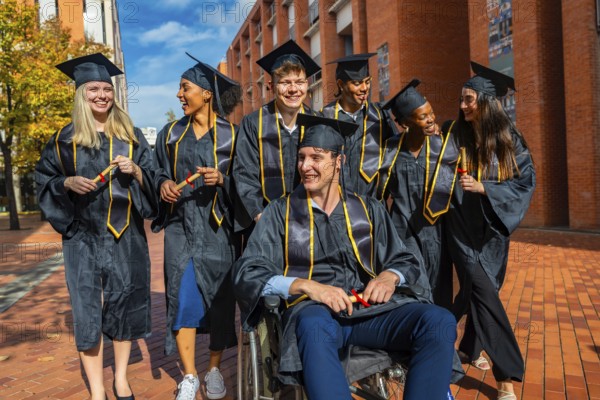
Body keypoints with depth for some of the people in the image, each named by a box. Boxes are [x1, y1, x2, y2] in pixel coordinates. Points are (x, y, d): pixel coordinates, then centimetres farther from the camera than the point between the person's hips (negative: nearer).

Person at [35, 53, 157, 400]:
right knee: (88, 308, 0)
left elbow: (152, 179, 6)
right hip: (83, 236, -1)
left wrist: (136, 172, -14)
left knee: (124, 302, 7)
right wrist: (68, 183, -11)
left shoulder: (131, 135, 6)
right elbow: (44, 177, 9)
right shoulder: (66, 138, 4)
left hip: (125, 234, 1)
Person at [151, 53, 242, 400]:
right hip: (181, 226, 3)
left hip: (218, 228, -2)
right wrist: (164, 185, -5)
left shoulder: (232, 135, -1)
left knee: (220, 298, 3)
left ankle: (215, 370, 21)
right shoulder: (171, 134, 11)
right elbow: (159, 173, 16)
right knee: (183, 297, -1)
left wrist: (221, 179, -18)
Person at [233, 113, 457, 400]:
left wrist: (389, 276, -10)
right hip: (313, 310, -2)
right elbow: (248, 272, -2)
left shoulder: (368, 209, 15)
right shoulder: (280, 212, 8)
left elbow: (405, 261, 15)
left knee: (440, 322, -24)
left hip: (369, 307, 3)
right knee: (316, 329, -39)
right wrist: (305, 285, -18)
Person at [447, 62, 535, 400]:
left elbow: (526, 181, -7)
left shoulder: (510, 140, -2)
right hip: (463, 226, -2)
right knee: (482, 292, -14)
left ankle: (469, 347, 39)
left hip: (493, 227, 2)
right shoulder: (455, 136, -2)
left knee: (483, 292, 14)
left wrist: (484, 188, -18)